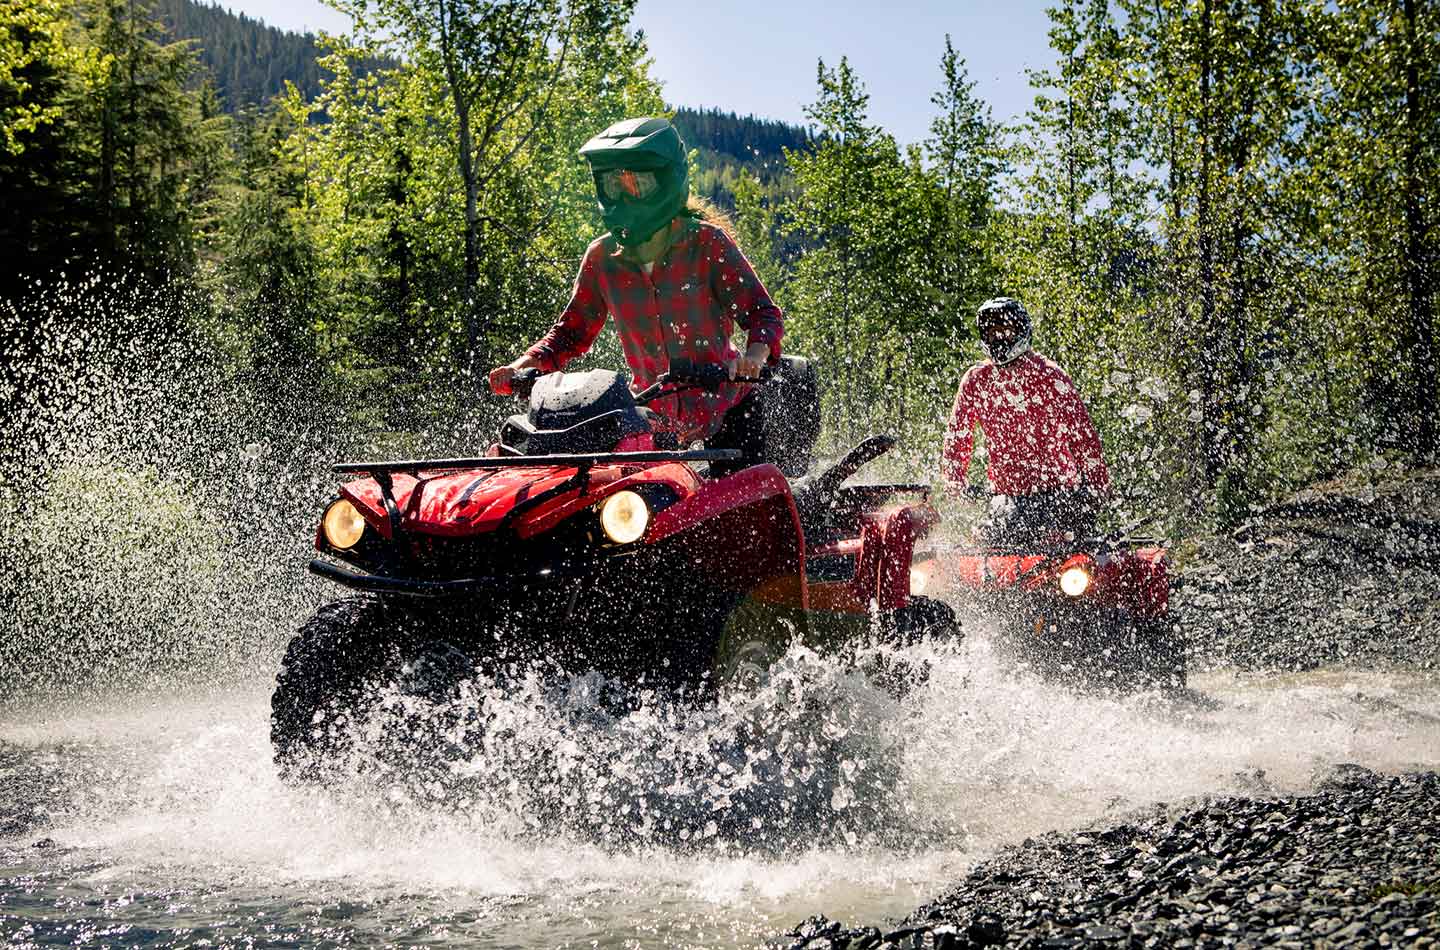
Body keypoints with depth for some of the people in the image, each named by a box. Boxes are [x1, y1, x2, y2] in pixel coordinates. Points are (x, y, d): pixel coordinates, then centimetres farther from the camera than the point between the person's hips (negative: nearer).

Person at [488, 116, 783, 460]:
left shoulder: (707, 243, -11)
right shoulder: (602, 257, 0)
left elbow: (764, 313, -12)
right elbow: (572, 330, 9)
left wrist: (754, 356, -33)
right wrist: (526, 365, -9)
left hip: (725, 406, -3)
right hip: (651, 409, 3)